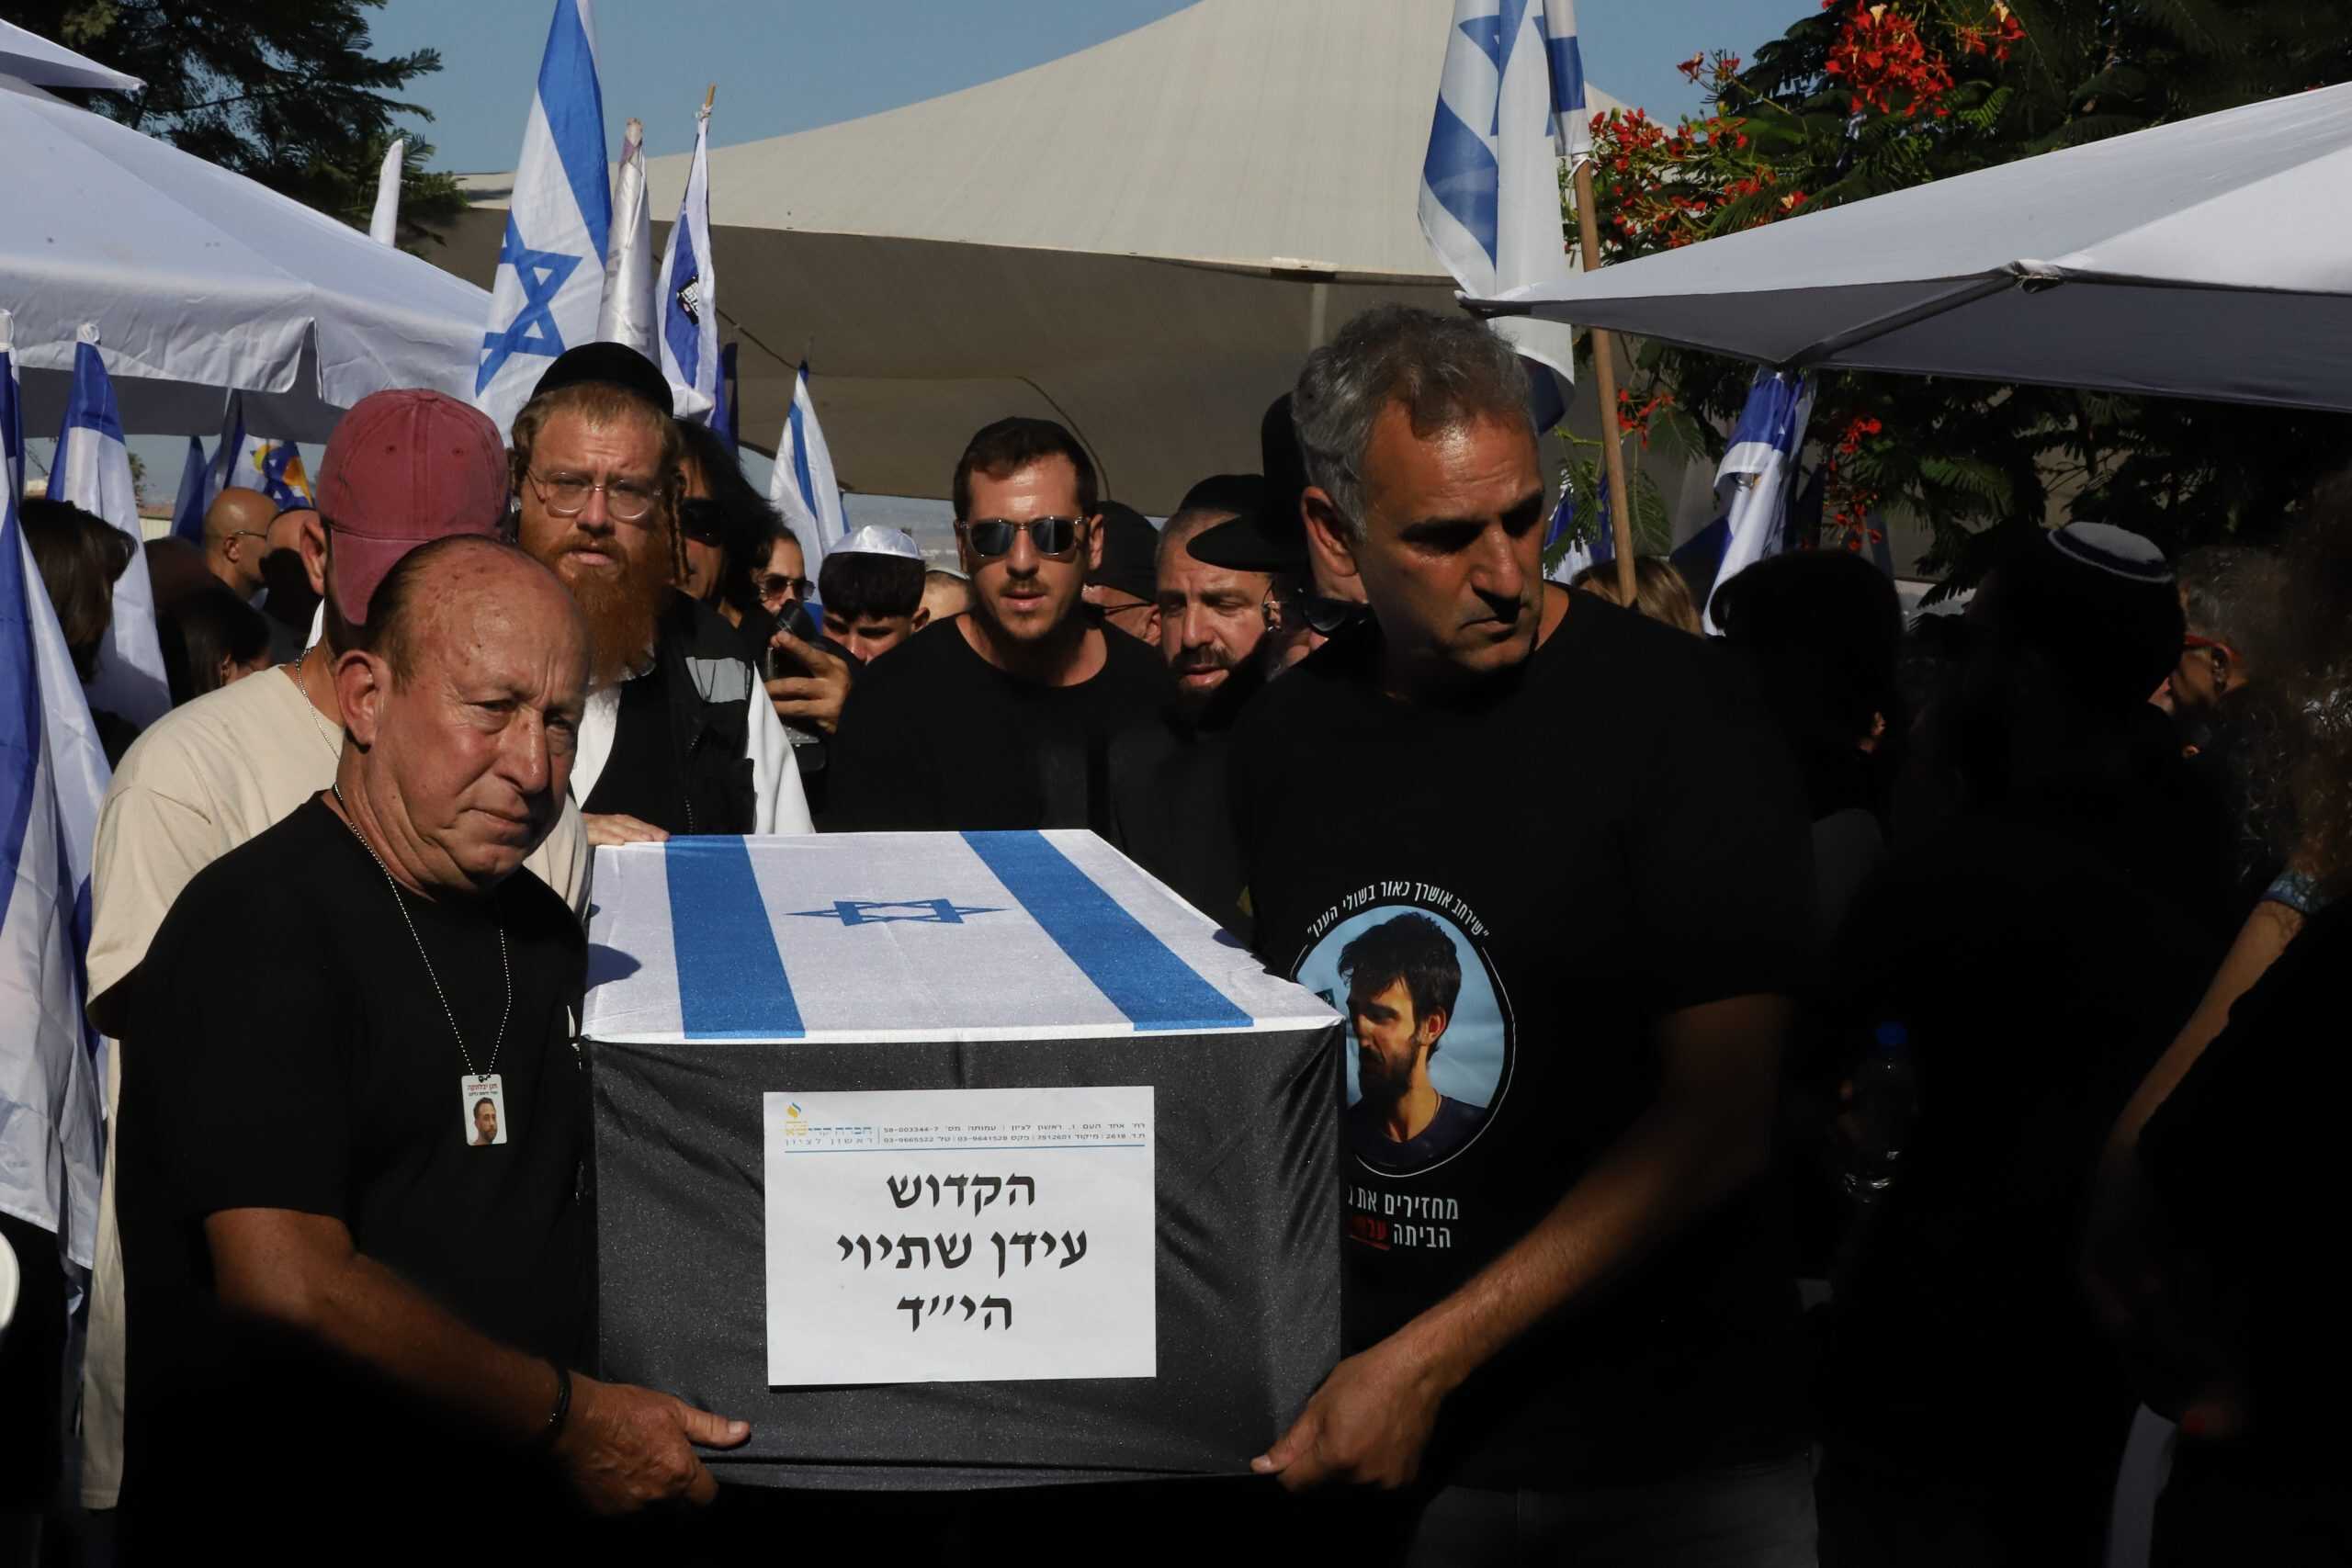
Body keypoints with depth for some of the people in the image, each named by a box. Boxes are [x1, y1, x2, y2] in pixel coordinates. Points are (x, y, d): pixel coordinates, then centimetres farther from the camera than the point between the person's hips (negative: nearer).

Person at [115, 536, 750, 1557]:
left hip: (523, 1514, 7)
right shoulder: (257, 926, -10)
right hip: (288, 1526, -7)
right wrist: (570, 1422, -14)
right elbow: (288, 1292, -20)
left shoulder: (544, 933, 17)